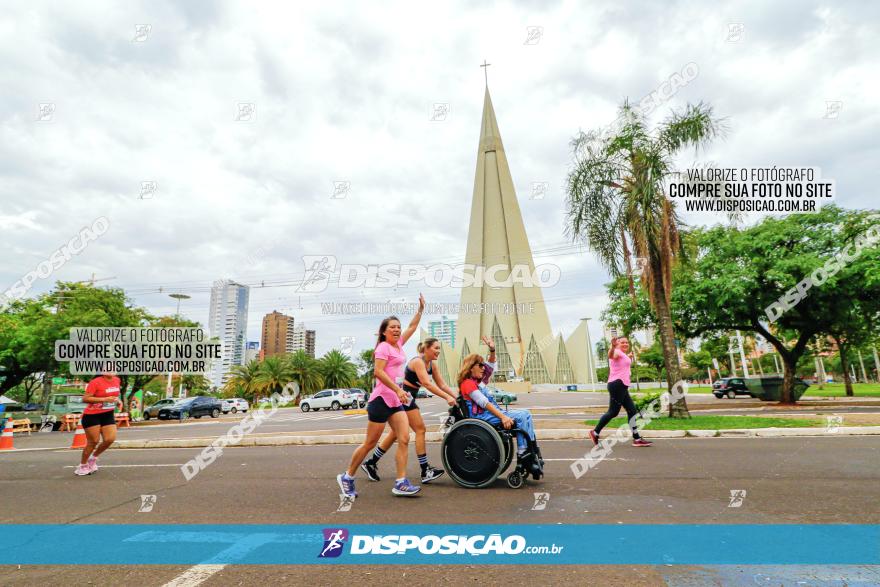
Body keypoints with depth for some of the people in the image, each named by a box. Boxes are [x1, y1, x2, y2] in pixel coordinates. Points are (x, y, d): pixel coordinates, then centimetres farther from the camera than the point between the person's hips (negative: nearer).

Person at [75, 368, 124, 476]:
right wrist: (105, 399, -28)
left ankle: (93, 458, 24)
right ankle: (82, 466, 22)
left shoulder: (117, 380, 5)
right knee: (93, 442, -1)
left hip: (108, 415, 6)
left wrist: (118, 400, 5)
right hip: (92, 416, -6)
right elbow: (85, 399, -21)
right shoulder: (95, 382, -17)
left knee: (110, 439, -3)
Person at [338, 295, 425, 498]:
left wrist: (421, 308, 21)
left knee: (404, 439, -3)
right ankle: (347, 477, 18)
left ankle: (401, 483, -1)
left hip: (395, 401, 8)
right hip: (381, 399, -8)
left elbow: (412, 326, 25)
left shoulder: (398, 344, 14)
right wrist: (398, 389, -26)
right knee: (370, 444, 1)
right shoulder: (383, 347, -10)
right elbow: (378, 372, -22)